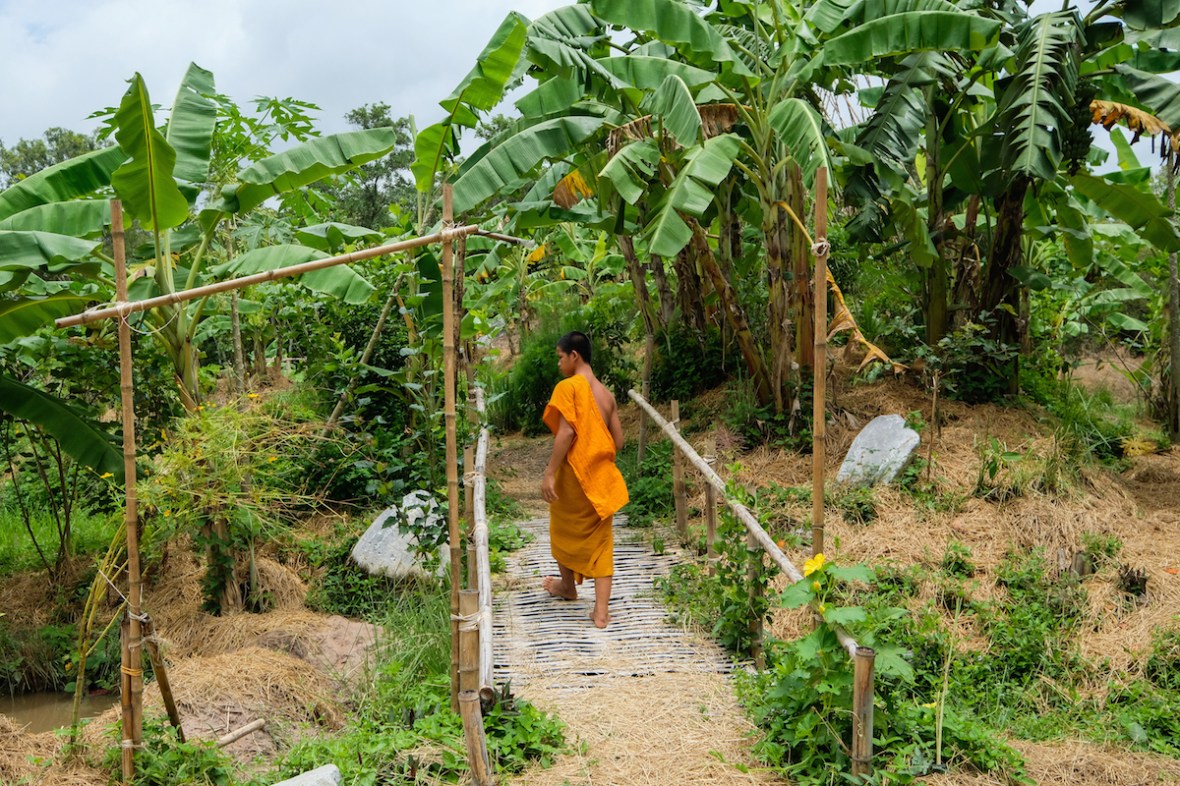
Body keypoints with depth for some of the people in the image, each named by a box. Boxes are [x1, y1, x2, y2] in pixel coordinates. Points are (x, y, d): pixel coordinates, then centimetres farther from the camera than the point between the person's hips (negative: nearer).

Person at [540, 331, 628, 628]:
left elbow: (566, 432, -20)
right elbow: (618, 440, 7)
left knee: (564, 531, 20)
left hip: (574, 473, -5)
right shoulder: (606, 393, 7)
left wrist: (549, 473, -19)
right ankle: (601, 610, 1)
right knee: (600, 541, 7)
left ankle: (568, 586, 41)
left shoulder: (568, 387, -11)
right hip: (602, 477, 5)